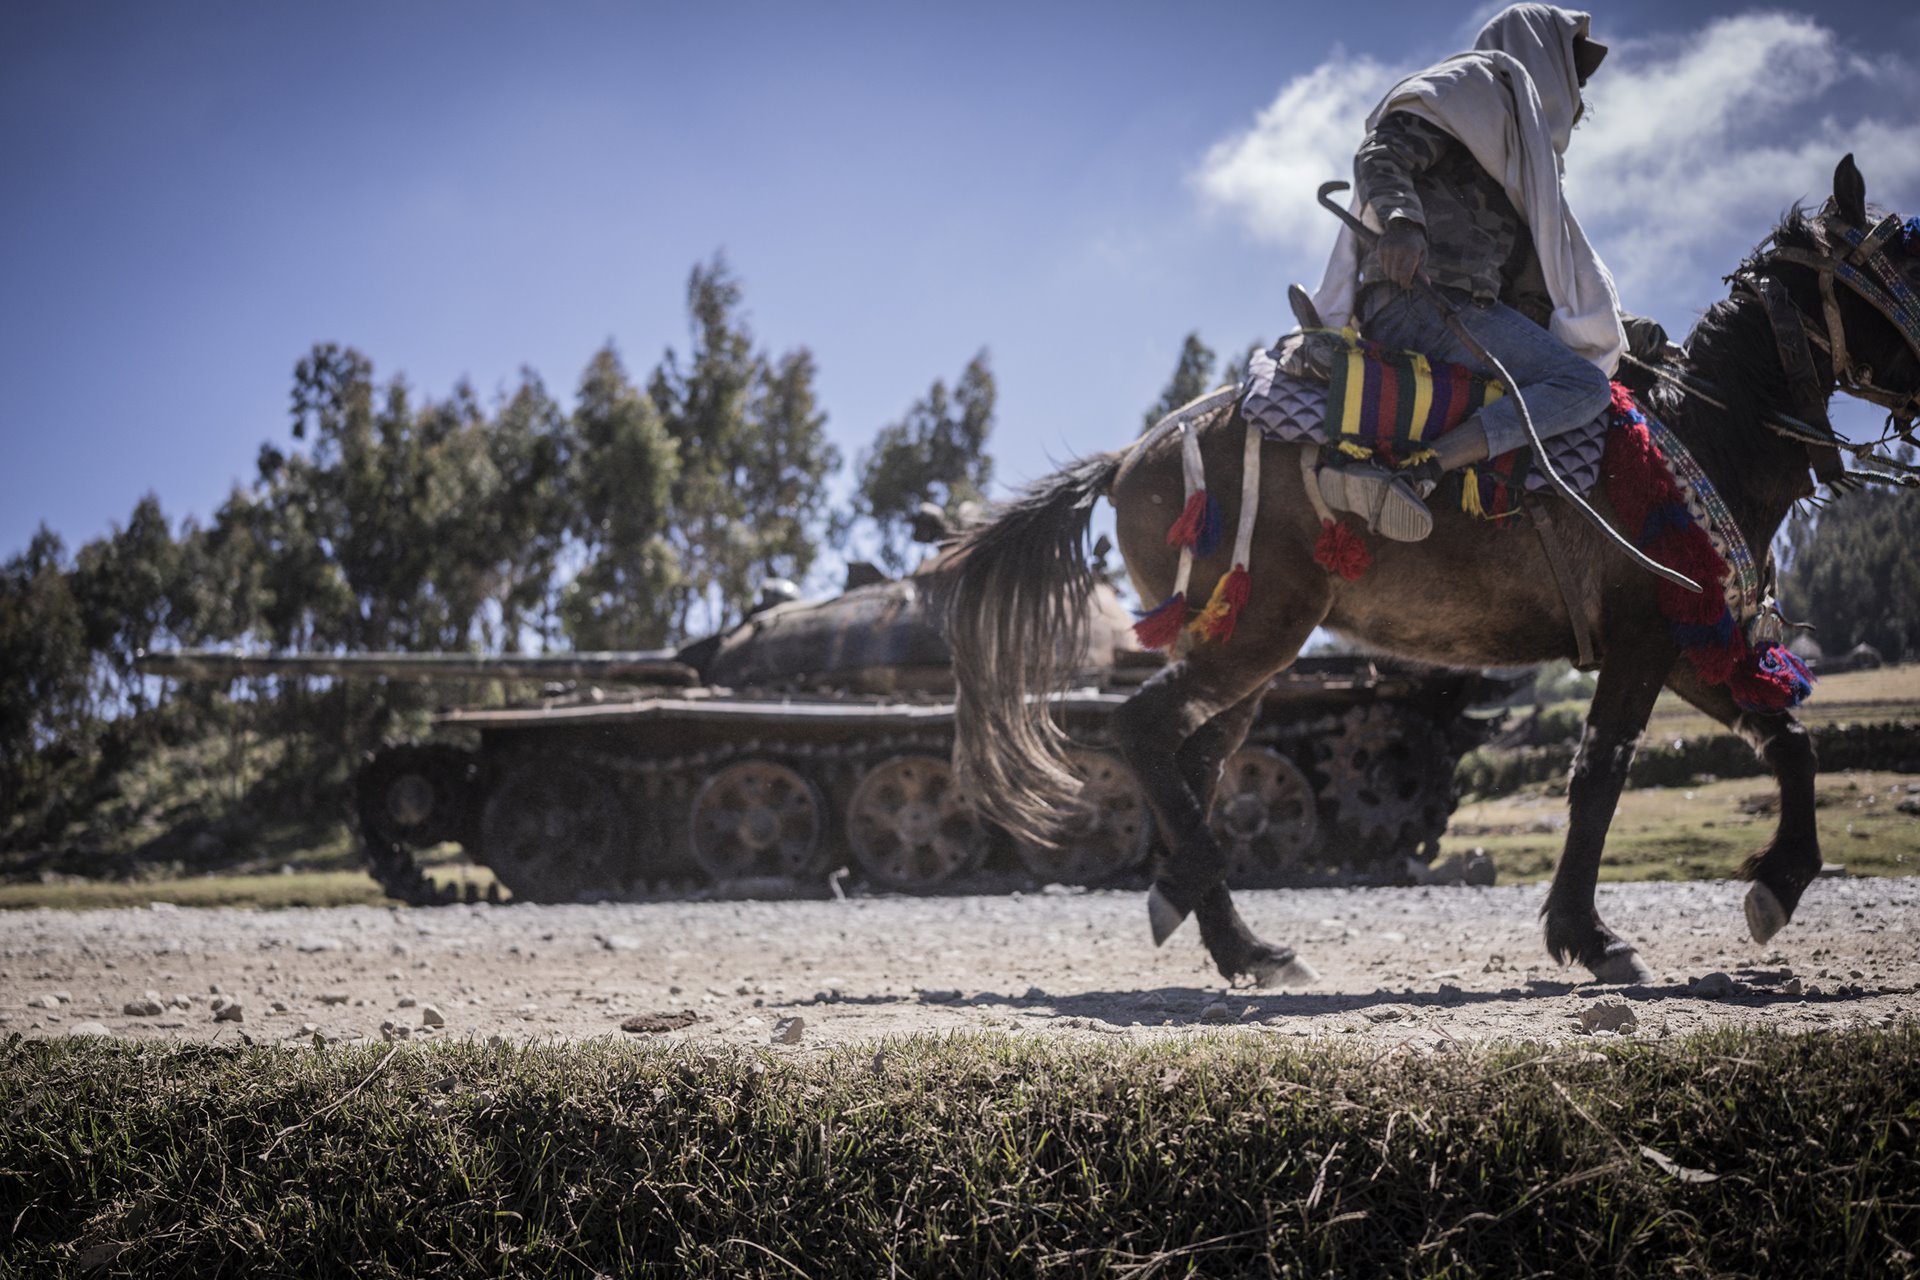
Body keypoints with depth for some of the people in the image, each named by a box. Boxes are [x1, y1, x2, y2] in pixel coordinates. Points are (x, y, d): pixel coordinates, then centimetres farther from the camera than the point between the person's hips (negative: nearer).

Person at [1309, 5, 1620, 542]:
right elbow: (1383, 153, -8)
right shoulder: (1485, 81, 10)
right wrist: (1401, 219, -27)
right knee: (1583, 385, -19)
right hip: (1427, 297, -10)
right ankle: (1412, 474, -38)